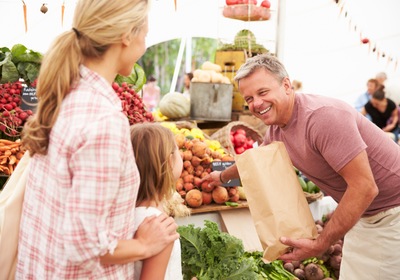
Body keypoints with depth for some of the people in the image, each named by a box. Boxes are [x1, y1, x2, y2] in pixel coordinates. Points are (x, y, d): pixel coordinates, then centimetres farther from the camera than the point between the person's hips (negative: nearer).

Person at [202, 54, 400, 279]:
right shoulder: (275, 131, -1)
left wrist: (320, 245, -24)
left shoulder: (323, 116, -29)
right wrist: (222, 176, 39)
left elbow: (364, 187, -29)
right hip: (363, 214, 8)